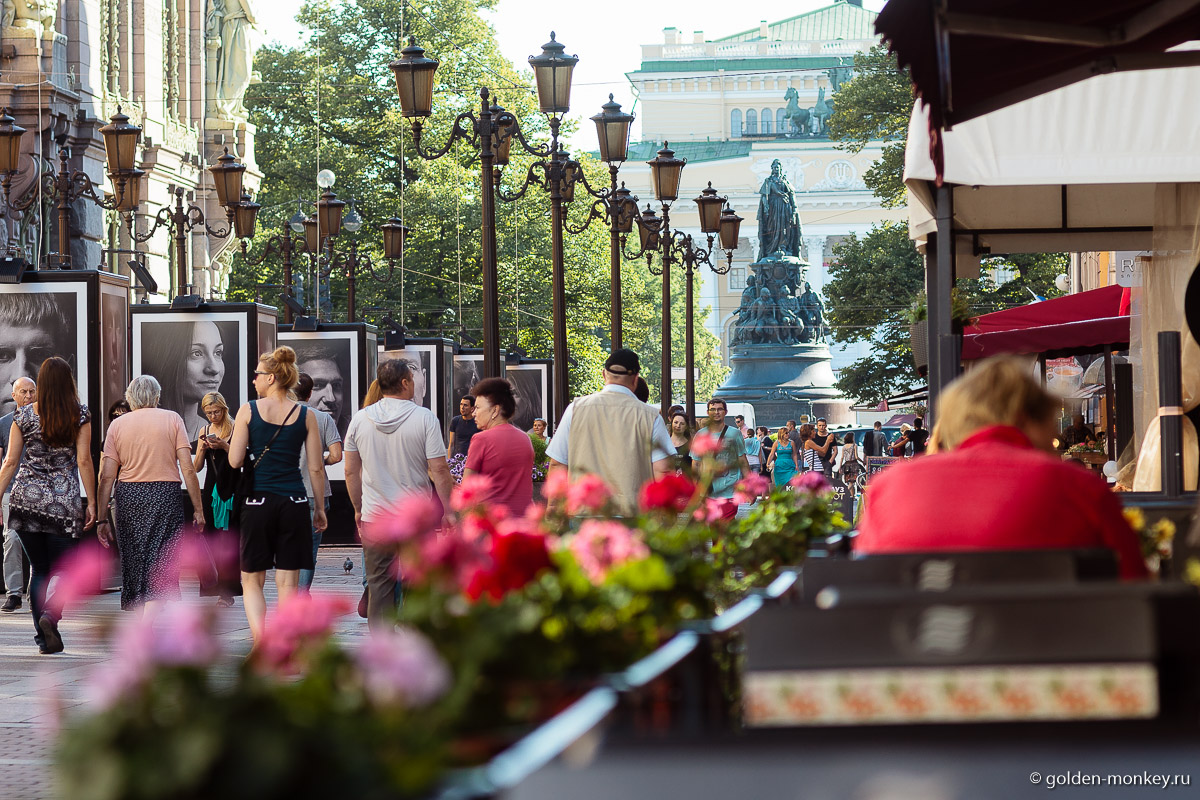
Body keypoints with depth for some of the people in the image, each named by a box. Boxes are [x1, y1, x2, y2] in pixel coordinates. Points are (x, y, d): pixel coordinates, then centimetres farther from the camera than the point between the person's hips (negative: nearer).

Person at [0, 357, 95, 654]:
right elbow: (84, 461, -5)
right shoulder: (80, 415, -3)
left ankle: (43, 637, 8)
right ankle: (49, 616, -22)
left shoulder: (24, 415, 2)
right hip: (64, 502, -2)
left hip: (26, 499, 2)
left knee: (38, 568, 11)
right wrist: (91, 502, -1)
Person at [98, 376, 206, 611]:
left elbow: (107, 476, 3)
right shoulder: (172, 419, 3)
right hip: (166, 494, -2)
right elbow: (188, 469, -4)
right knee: (162, 566, -4)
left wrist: (102, 518, 5)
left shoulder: (118, 424, 8)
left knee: (132, 566, 12)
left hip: (128, 495, 2)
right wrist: (198, 509, 1)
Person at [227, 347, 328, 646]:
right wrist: (320, 508, 11)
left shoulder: (249, 410, -4)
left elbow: (234, 461, -5)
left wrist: (234, 438, 16)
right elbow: (316, 468, 2)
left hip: (257, 501, -1)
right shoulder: (305, 415, 2)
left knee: (252, 579, 11)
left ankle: (260, 644, -8)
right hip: (294, 503, 1)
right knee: (288, 582, 6)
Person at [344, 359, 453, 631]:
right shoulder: (425, 418, -8)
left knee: (379, 586, 6)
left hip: (374, 517, 2)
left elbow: (351, 471, 8)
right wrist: (448, 510, 0)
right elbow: (439, 470, -10)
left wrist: (358, 508, 20)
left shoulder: (360, 419, 2)